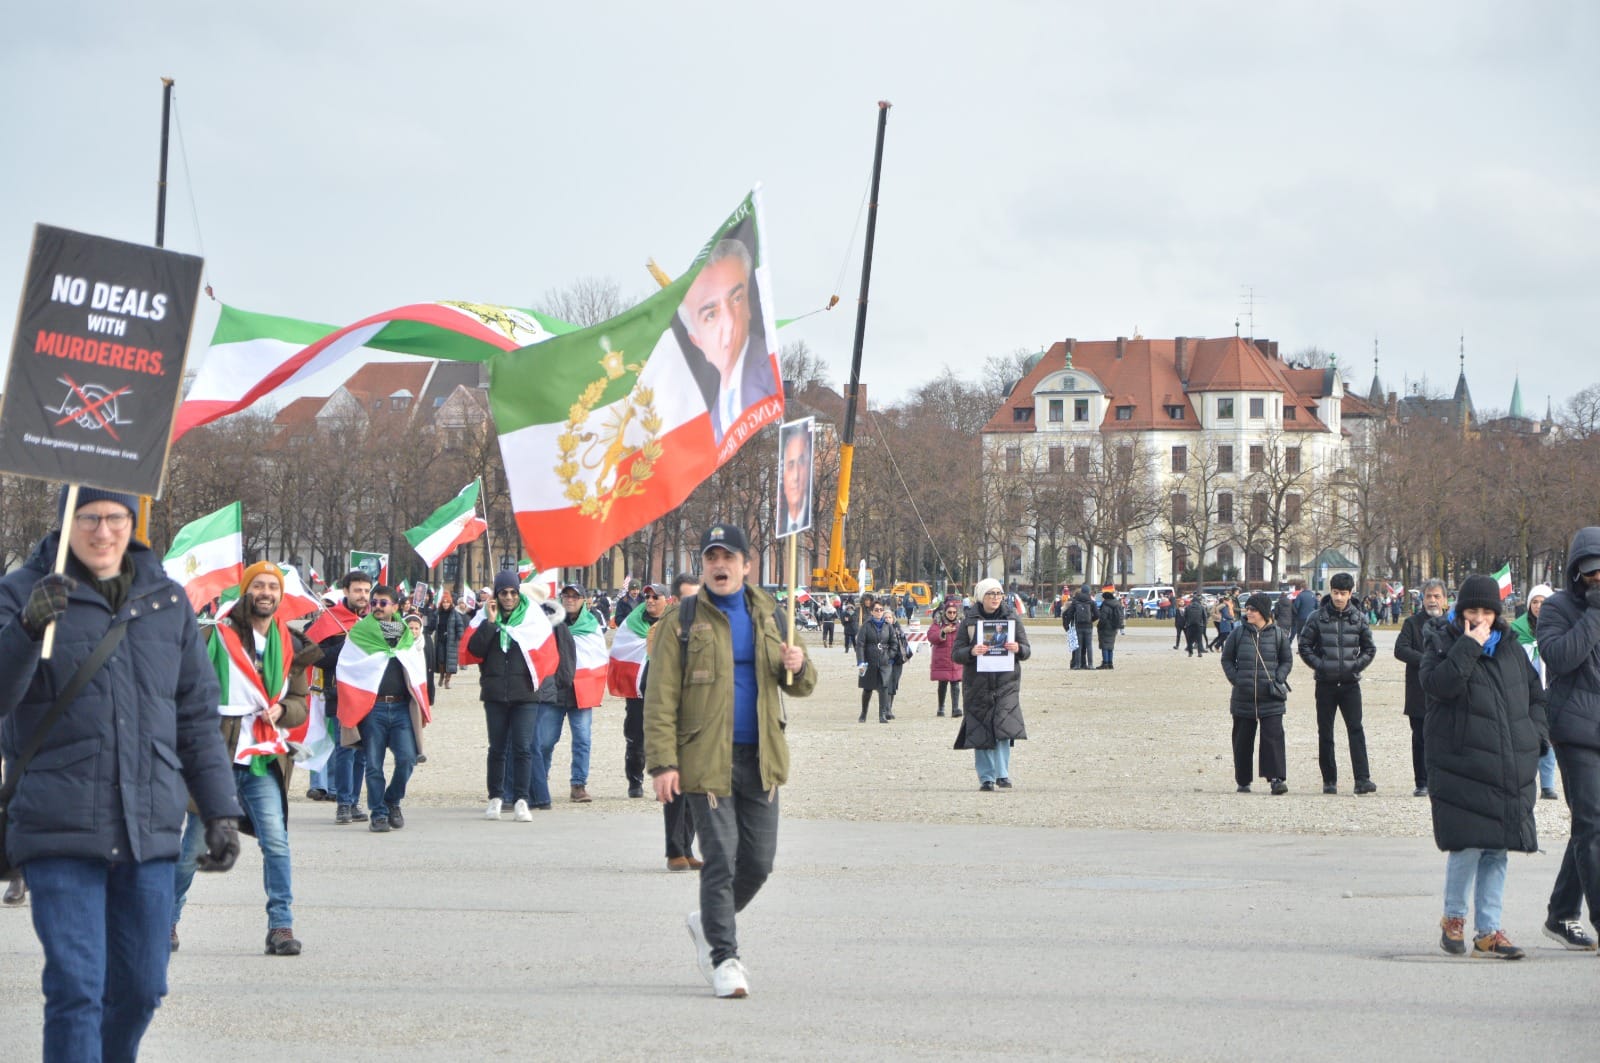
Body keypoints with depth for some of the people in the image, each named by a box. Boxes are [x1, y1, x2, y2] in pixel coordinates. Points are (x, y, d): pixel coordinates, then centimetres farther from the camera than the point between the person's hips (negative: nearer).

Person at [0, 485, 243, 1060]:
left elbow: (197, 715, 18)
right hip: (60, 833, -4)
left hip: (150, 833, 4)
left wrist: (220, 811, 14)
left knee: (140, 989, 8)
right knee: (76, 989, -10)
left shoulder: (167, 600, 12)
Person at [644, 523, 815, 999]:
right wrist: (662, 762, -14)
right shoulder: (681, 621, -1)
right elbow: (660, 697, -6)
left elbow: (801, 687, 18)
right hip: (706, 758, -4)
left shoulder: (768, 616, 12)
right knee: (721, 859, -8)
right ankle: (723, 958, 0)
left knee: (758, 861, 7)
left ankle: (709, 922, 31)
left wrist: (798, 667, -7)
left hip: (760, 759, 5)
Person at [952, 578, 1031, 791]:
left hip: (1006, 681, 0)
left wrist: (1018, 649, -14)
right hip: (977, 683, 0)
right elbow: (955, 654, 2)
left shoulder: (1012, 618, 7)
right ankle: (986, 777, 10)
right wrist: (972, 652, -18)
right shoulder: (969, 621, 4)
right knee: (980, 731, 1)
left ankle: (1002, 774, -8)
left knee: (1003, 726, -15)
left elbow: (1026, 650, 9)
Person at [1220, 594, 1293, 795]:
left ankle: (1277, 778, -14)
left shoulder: (1278, 634, 2)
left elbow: (1287, 660, 10)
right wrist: (1235, 679, -1)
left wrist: (1277, 680, -5)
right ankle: (1242, 781, 18)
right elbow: (1227, 659, 12)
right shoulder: (1238, 633, 5)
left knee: (1273, 737, -12)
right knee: (1242, 740, 8)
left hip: (1271, 698, -2)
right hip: (1243, 697, 2)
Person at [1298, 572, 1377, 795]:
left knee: (1356, 729, -11)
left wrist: (1357, 665, -4)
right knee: (1325, 733, 5)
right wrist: (1319, 665, -9)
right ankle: (1329, 780, 12)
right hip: (1325, 683, 0)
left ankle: (1362, 778, -16)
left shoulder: (1358, 618, 4)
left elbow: (1370, 648, 12)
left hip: (1350, 683, 0)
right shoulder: (1318, 618, 0)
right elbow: (1304, 646, 3)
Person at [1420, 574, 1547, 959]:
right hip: (1462, 766, -5)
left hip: (1510, 769, 5)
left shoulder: (1510, 650, 15)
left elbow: (1534, 693, 25)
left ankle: (1488, 931, 10)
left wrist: (1535, 733, 10)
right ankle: (1453, 917, 11)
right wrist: (1469, 646, -18)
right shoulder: (1443, 645, 0)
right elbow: (1438, 684, -20)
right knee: (1468, 845, -11)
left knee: (1497, 850, 5)